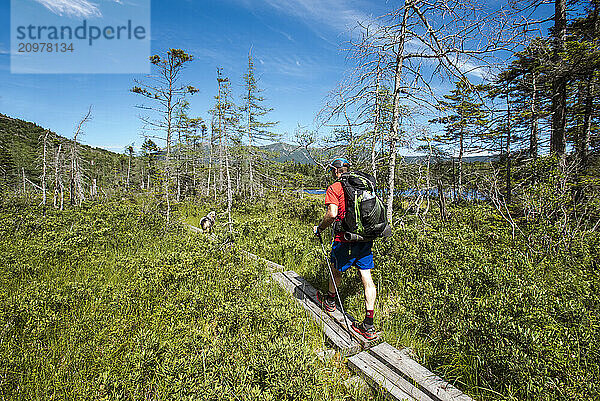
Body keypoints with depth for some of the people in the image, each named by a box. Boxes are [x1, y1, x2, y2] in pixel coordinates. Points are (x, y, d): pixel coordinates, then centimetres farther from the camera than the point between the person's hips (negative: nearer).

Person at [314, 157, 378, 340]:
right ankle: (369, 325, 9)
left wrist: (320, 228, -5)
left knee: (336, 270, 19)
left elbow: (332, 213, -21)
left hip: (345, 238, -5)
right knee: (367, 278, 5)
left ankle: (330, 301, 44)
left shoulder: (334, 188, -7)